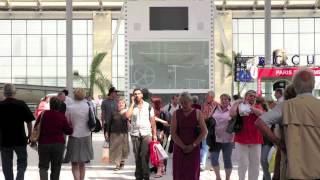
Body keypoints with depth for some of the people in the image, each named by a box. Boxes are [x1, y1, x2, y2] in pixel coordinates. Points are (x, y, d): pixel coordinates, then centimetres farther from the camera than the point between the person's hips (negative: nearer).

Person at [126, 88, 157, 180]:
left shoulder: (148, 106, 5)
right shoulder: (132, 106, 7)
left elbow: (152, 121, 6)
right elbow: (127, 115, -14)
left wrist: (154, 134, 0)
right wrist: (133, 103, -7)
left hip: (146, 134, -2)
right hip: (135, 134, 2)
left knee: (145, 155, -11)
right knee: (137, 156, 6)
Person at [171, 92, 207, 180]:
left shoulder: (197, 113, 1)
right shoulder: (176, 114, 4)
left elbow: (204, 131, -2)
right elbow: (173, 132, -1)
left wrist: (193, 145, -9)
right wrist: (183, 146, -10)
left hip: (194, 149, -1)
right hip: (179, 148, 1)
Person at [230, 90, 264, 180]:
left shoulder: (258, 107, 10)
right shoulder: (239, 106, 4)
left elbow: (261, 114, -12)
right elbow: (232, 114, -14)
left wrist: (250, 107, -12)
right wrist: (236, 102, -6)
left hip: (255, 139, 2)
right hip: (241, 138, -2)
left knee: (255, 164, 9)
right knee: (243, 163, -1)